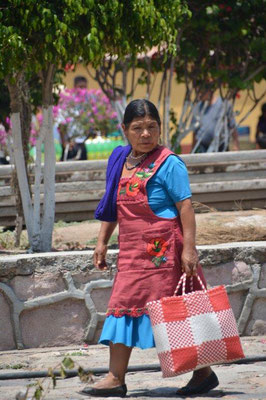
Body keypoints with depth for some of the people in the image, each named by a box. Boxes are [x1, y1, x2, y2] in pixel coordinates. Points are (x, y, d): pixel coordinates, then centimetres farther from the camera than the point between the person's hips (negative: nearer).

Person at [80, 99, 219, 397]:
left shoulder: (168, 163, -9)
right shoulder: (120, 160, 12)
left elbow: (185, 206, -13)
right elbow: (112, 206, 20)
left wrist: (188, 248, -19)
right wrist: (102, 242, 17)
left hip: (164, 249, -7)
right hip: (133, 251, 7)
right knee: (124, 305, 2)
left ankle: (203, 372, 8)